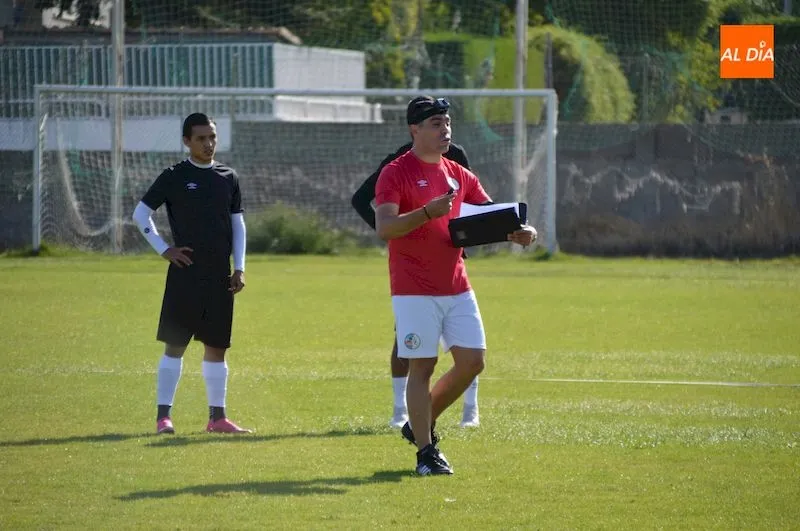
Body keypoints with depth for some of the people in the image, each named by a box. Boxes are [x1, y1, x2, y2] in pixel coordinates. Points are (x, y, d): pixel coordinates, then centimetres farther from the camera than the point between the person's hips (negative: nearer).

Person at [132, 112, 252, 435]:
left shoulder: (228, 178, 10)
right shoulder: (174, 177, -2)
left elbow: (238, 224, 15)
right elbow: (141, 214, 2)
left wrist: (239, 268, 7)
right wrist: (163, 249, -5)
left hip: (220, 276, 4)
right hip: (185, 275, -4)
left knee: (217, 346, 7)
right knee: (175, 344, -5)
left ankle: (217, 417, 14)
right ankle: (163, 416, -3)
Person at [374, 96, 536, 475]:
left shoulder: (459, 175, 13)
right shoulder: (396, 173, -7)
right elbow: (384, 228, -19)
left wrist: (518, 232, -7)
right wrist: (428, 212, -33)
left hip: (457, 287, 7)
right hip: (414, 291, -6)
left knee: (472, 360, 3)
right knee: (422, 366, -5)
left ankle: (421, 423, 22)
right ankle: (426, 451, 2)